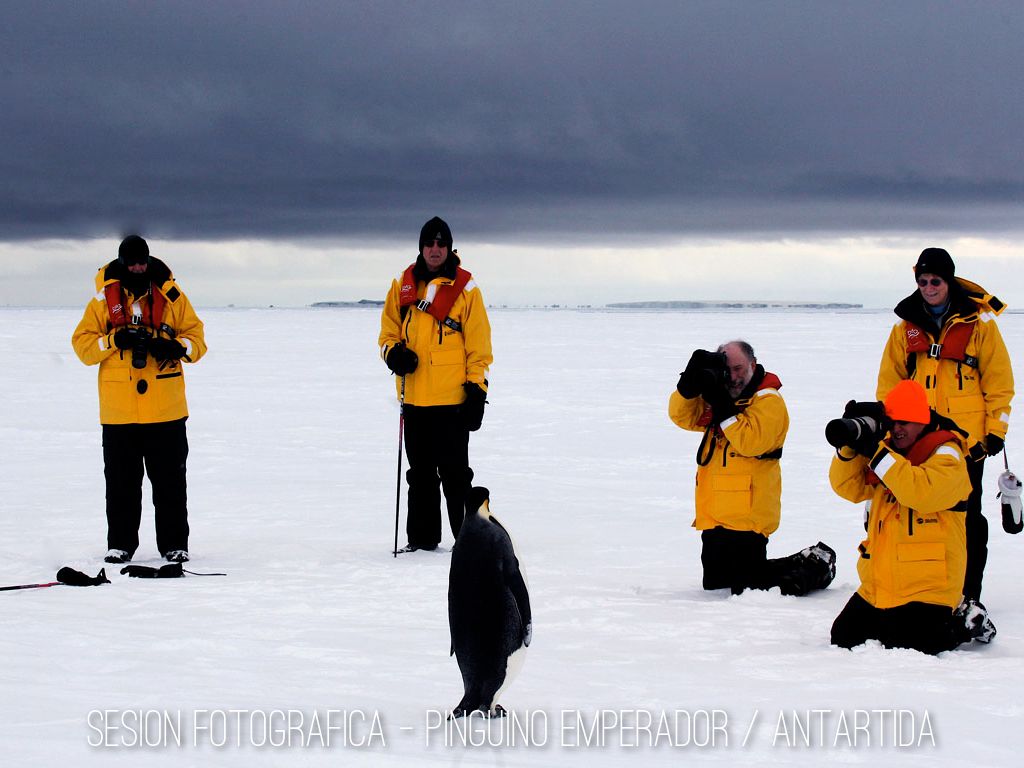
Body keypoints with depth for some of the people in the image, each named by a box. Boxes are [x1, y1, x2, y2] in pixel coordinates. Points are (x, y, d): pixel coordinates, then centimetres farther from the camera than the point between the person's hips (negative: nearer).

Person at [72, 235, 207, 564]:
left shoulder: (171, 296, 4)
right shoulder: (104, 298, 4)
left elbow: (196, 338, 7)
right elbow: (82, 343, 3)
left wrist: (176, 347, -15)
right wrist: (115, 341, -14)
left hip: (165, 410, 0)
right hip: (119, 410, 0)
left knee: (170, 480, 3)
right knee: (121, 481, 6)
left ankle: (174, 543, 11)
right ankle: (120, 543, 15)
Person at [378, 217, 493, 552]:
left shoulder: (465, 288, -1)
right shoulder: (403, 285, 9)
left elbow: (478, 345, -1)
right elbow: (388, 330, 16)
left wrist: (476, 389, -6)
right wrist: (394, 352, -6)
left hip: (452, 398, -4)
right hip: (413, 397, 4)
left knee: (454, 472, -5)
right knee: (420, 473, 11)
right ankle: (422, 537, 18)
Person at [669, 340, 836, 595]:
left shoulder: (768, 401, -9)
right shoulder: (717, 398, 15)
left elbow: (751, 441, -23)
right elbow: (682, 415, 5)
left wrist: (723, 408, -23)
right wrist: (690, 383, -11)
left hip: (746, 514, -9)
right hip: (715, 515, 9)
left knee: (746, 586, -9)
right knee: (715, 583, 17)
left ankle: (816, 567, 10)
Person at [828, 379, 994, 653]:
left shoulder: (946, 455, -9)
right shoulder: (888, 451, 13)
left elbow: (920, 492, -28)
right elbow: (849, 487, 6)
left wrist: (875, 452, -26)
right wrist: (849, 445, -11)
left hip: (925, 586, -8)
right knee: (843, 639, 8)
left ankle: (963, 624, 12)